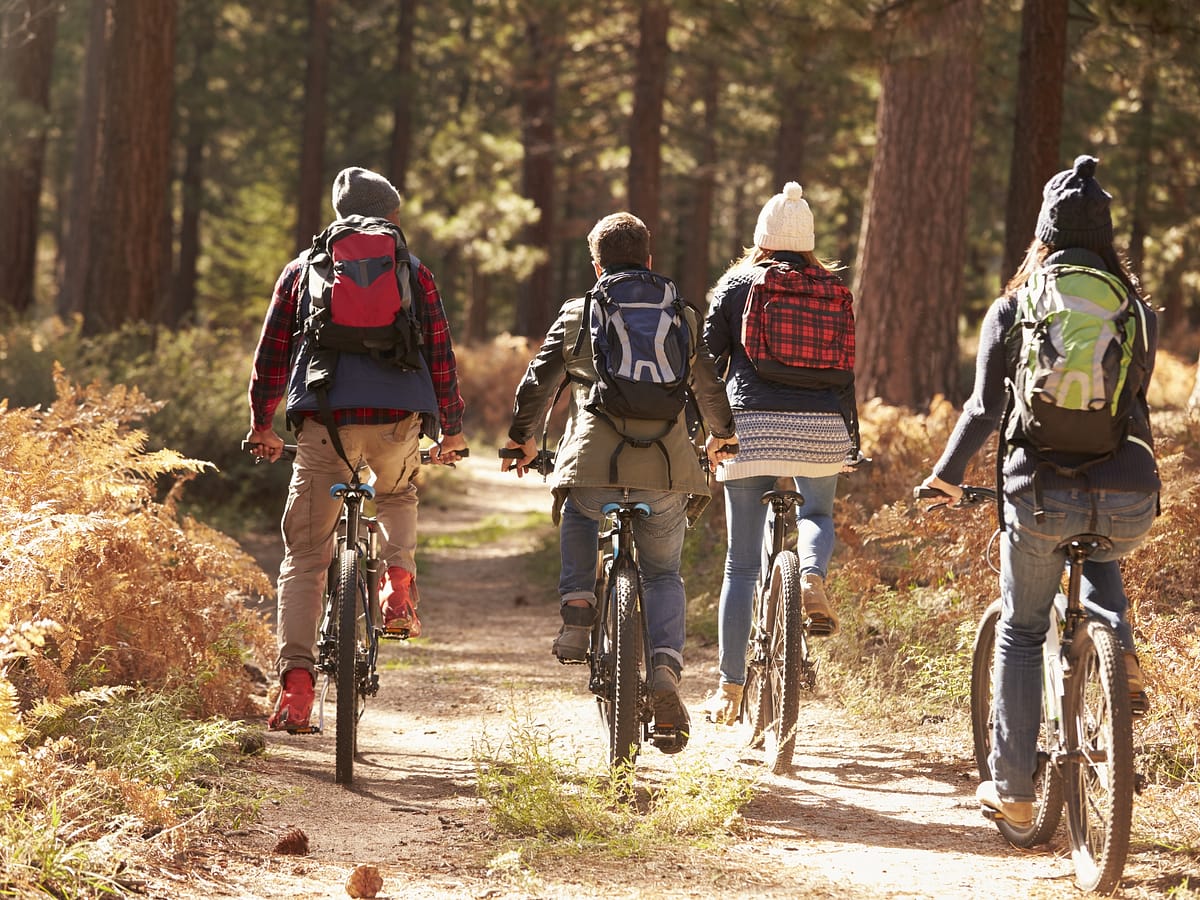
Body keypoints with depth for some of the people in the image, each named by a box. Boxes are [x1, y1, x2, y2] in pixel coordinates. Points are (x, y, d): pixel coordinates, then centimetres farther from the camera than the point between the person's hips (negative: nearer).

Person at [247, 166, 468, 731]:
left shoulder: (302, 270, 17)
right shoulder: (413, 273, 15)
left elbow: (271, 353, 16)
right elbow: (440, 354, 15)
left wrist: (261, 424, 27)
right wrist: (453, 430, 25)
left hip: (323, 421, 0)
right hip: (398, 419, 1)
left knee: (304, 557, 3)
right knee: (397, 495, 35)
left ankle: (296, 680, -10)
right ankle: (399, 584, 10)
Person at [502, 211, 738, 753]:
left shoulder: (576, 316, 7)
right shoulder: (683, 319, 12)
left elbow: (537, 383, 10)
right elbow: (710, 387, 22)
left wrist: (522, 439, 28)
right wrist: (721, 436, 42)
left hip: (591, 467, -1)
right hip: (665, 473, 1)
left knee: (577, 515, 32)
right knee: (663, 575, 16)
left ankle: (576, 608, 9)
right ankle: (665, 666, -6)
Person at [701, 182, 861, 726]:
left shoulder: (737, 285, 7)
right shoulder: (833, 291, 11)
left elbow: (710, 360, 5)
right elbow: (845, 371, 13)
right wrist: (853, 439, 21)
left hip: (752, 426, -1)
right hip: (819, 425, 1)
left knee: (742, 563, 6)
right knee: (817, 514, 30)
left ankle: (730, 686, 7)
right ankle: (812, 579, -4)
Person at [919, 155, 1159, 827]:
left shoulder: (1012, 309, 3)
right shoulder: (1136, 311, 9)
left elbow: (985, 408, 1)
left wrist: (948, 475, 16)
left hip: (1043, 494, -2)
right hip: (1130, 500, 2)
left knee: (1020, 633, 16)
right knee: (1100, 558, 37)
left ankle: (1013, 789, 15)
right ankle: (1120, 651, 10)